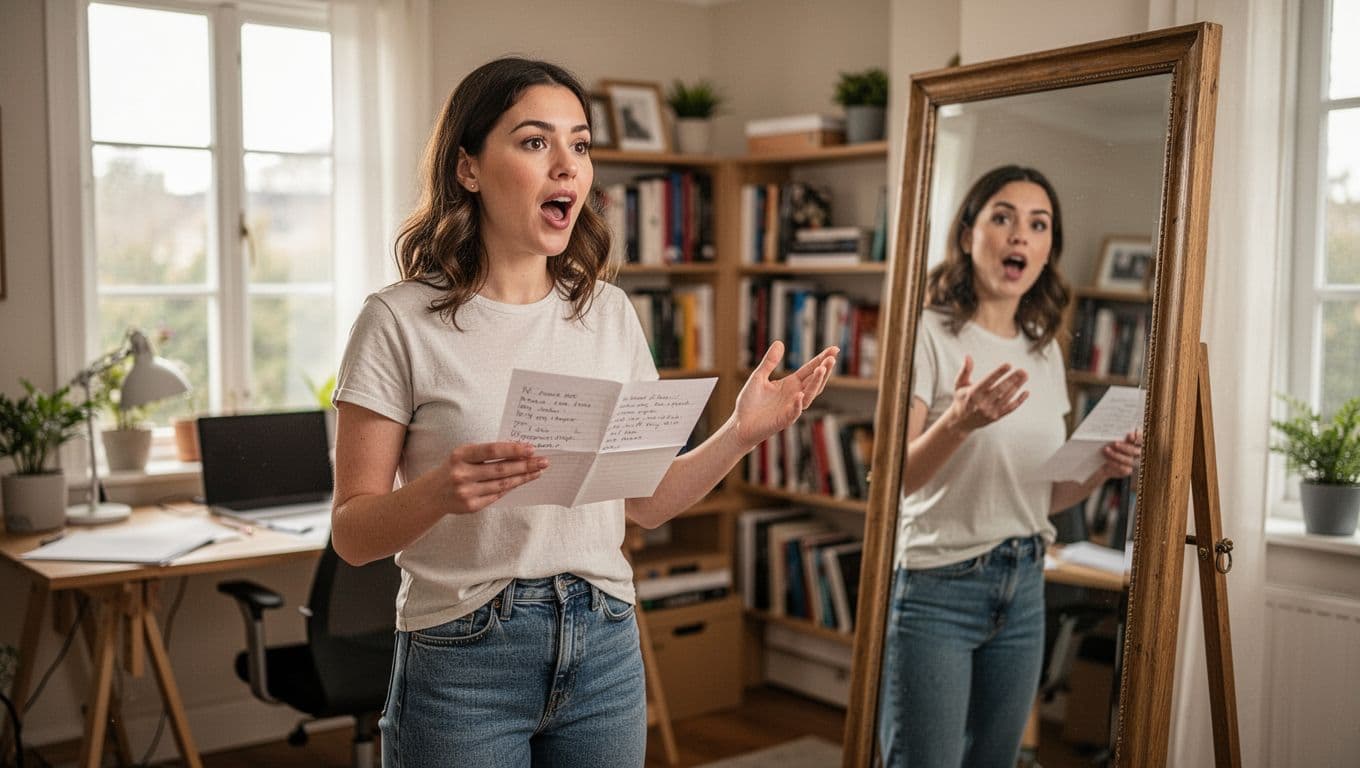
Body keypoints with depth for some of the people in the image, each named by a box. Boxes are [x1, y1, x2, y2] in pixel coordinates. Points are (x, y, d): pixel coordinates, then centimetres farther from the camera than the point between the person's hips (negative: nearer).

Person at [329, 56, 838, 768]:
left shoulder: (610, 314, 4)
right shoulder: (401, 321, -9)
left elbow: (645, 501, 8)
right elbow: (352, 533, -9)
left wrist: (741, 432, -6)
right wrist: (440, 491, -28)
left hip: (605, 651, 4)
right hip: (465, 659, -4)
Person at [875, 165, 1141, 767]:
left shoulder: (1044, 350, 10)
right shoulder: (927, 334, -10)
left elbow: (1043, 495, 14)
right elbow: (894, 479, -17)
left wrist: (1101, 469, -5)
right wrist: (956, 422, -34)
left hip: (1023, 589, 7)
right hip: (936, 588, -6)